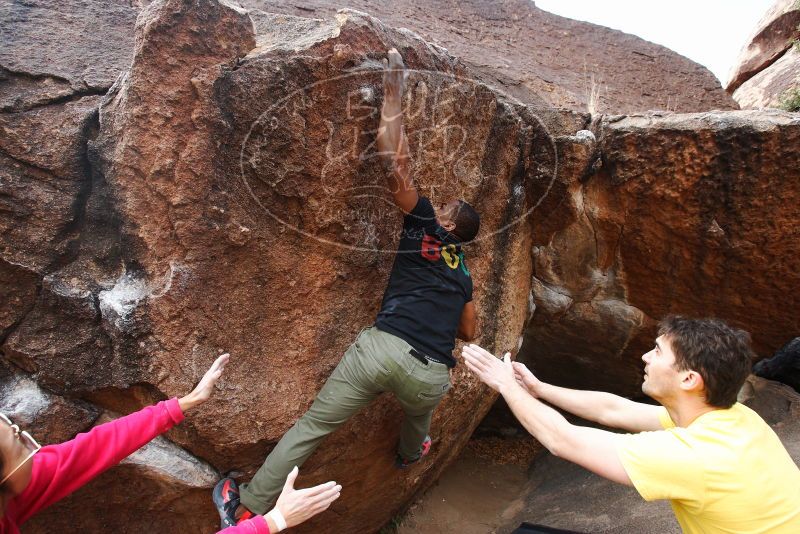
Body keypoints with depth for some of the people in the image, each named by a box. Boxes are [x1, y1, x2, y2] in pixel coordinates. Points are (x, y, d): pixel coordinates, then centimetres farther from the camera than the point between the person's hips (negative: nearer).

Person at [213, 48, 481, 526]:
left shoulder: (423, 225, 12)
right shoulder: (463, 272, 23)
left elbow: (396, 159, 5)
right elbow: (469, 332, 35)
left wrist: (393, 93, 12)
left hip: (383, 347, -4)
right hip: (430, 374, 4)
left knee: (310, 427, 8)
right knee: (419, 414, 41)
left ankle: (247, 509, 18)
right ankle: (411, 452, 70)